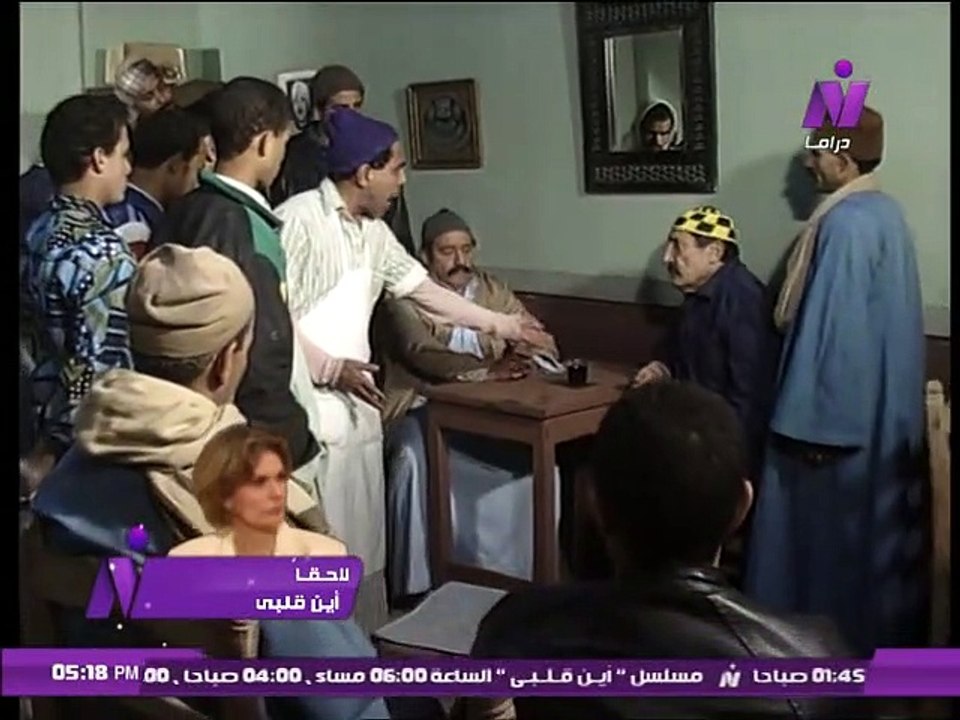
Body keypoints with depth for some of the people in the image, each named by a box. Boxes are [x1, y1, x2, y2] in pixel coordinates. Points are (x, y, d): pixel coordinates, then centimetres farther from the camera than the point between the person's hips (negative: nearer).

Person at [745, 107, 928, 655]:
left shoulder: (845, 223, -21)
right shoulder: (886, 212, 9)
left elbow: (834, 328, -23)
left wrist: (813, 420, -19)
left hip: (844, 408, -10)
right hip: (884, 403, 10)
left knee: (830, 529, 3)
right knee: (873, 521, 18)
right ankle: (880, 631, 29)